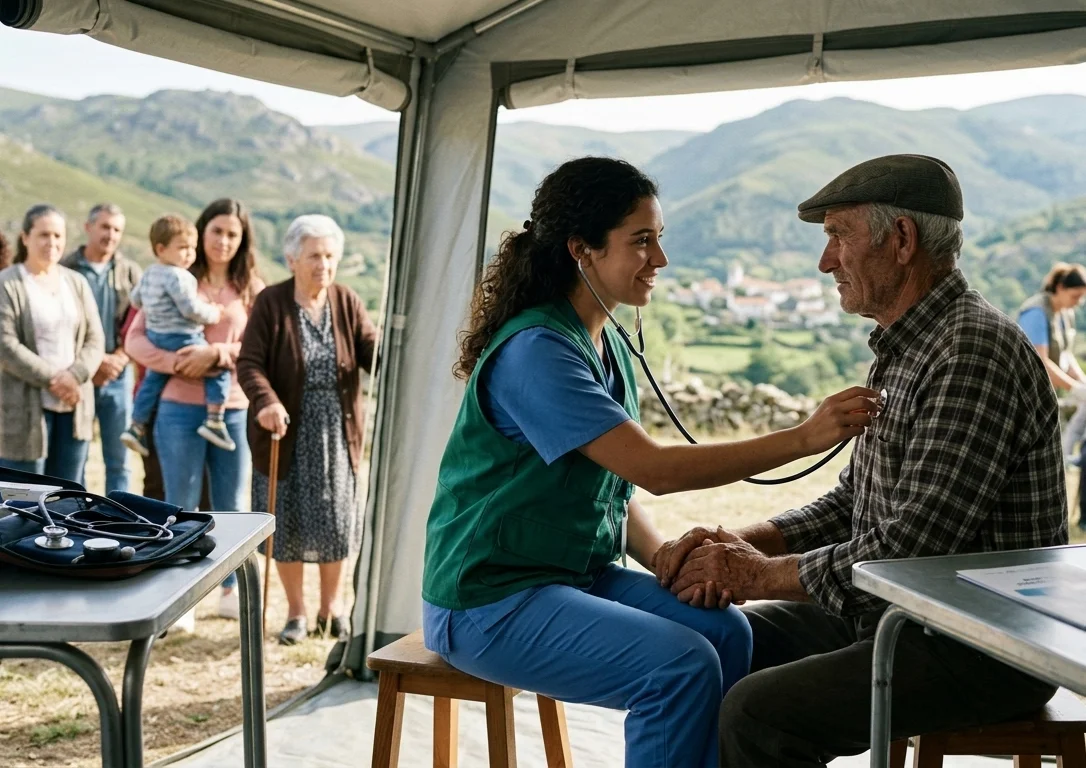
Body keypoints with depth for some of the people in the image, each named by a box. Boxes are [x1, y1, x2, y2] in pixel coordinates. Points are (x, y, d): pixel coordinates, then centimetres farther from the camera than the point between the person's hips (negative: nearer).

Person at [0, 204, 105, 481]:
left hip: (73, 406, 5)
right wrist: (52, 380, -18)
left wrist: (74, 376, -13)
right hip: (26, 407, -5)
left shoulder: (76, 282, 11)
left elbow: (95, 339, 5)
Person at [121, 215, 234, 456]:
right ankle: (214, 421, -8)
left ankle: (137, 427, 25)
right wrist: (213, 313, -6)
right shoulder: (178, 277, -20)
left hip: (155, 336, 9)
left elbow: (136, 299, 22)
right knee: (219, 370, -3)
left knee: (153, 380, 20)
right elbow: (191, 309, -23)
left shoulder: (149, 273, 10)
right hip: (182, 339, -9)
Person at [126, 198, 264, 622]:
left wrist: (216, 353, -18)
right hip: (180, 409, -2)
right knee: (181, 506, 5)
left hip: (235, 410, 2)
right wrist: (175, 362, -19)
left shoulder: (252, 289, 5)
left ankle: (230, 590, 26)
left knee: (230, 506, 13)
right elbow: (135, 339, -2)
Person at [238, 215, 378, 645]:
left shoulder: (347, 303, 2)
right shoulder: (270, 303, -8)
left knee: (335, 521, 8)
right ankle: (296, 612, 23)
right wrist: (266, 402, -30)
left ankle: (331, 607, 27)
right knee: (287, 524, 6)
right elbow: (249, 363, -12)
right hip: (285, 432, -2)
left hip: (335, 432, 2)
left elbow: (374, 352, -4)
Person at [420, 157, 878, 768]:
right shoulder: (535, 351, -20)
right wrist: (804, 439, -27)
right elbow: (654, 469, -26)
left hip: (581, 574, 8)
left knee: (727, 631, -11)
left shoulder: (608, 345, 9)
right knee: (682, 666, -23)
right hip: (490, 602, -8)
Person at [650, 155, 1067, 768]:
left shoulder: (974, 352, -21)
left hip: (984, 653, -10)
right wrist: (742, 543, 0)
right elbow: (852, 505, 16)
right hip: (897, 616, 10)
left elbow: (911, 547, -26)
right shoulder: (908, 349, 12)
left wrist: (762, 574, -14)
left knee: (758, 713, -25)